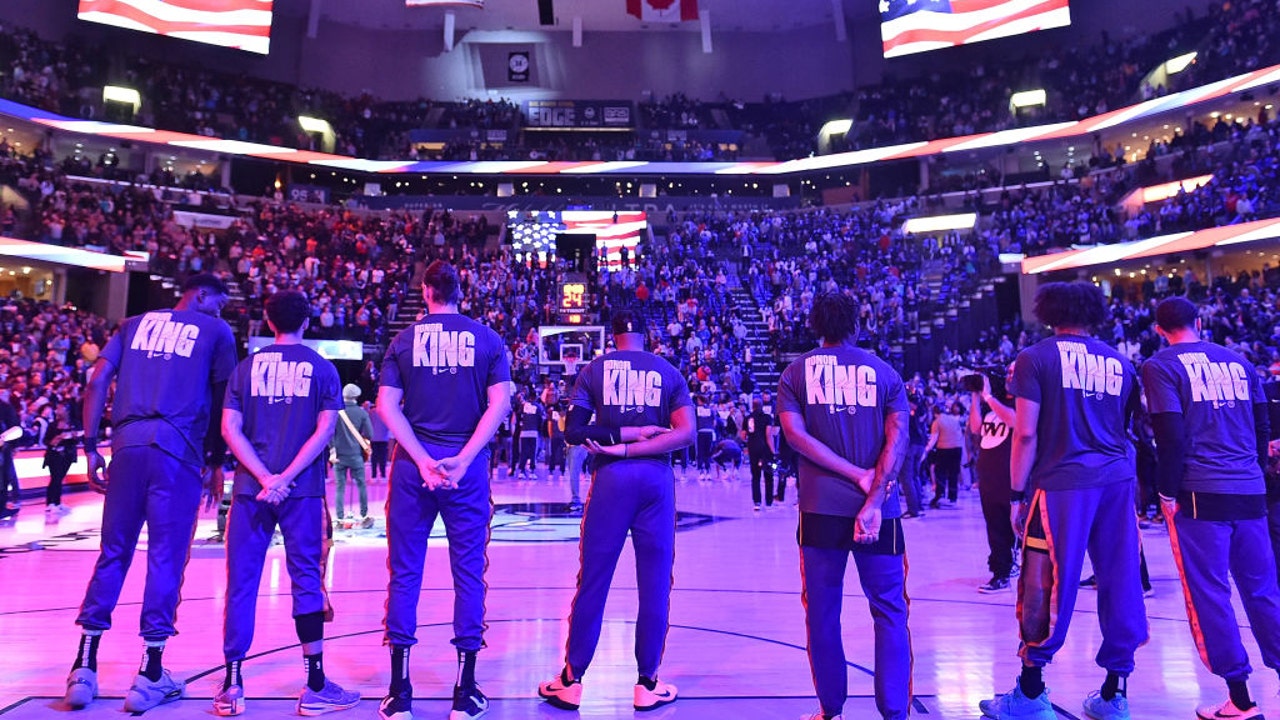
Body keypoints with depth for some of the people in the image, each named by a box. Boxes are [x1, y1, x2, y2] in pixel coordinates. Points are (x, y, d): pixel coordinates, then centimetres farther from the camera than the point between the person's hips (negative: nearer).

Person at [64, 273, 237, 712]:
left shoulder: (136, 323, 19)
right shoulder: (216, 332, 10)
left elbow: (97, 383, 9)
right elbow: (224, 406, 7)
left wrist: (90, 447, 8)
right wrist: (216, 462, 15)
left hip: (128, 445, 4)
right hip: (178, 450, -4)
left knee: (113, 553, 13)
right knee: (165, 558, 2)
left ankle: (85, 667, 14)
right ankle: (150, 675, 9)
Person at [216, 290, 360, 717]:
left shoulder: (247, 366, 8)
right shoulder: (321, 368, 3)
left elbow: (230, 429, -1)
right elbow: (325, 429, -8)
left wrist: (264, 477, -8)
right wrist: (287, 477, -11)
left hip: (250, 489, 2)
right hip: (302, 490, -2)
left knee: (241, 584, 9)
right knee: (306, 581, 4)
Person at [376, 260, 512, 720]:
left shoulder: (404, 340, 5)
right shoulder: (487, 339, 3)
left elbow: (387, 406, -3)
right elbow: (499, 405, -7)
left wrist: (422, 459, -8)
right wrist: (463, 458, -10)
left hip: (412, 464, 1)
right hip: (467, 464, 0)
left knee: (405, 571, 8)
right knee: (468, 571, 7)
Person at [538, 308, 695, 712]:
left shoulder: (594, 369, 6)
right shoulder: (669, 372, 8)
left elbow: (574, 432, -3)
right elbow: (686, 433, -5)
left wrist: (620, 434, -3)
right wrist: (633, 443, -9)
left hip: (612, 478, -1)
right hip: (657, 479, 1)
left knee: (592, 581, 6)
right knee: (655, 584, 8)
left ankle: (572, 681, 15)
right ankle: (647, 684, 15)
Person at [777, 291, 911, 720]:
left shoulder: (796, 372, 6)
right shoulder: (884, 372, 6)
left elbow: (795, 434, -7)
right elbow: (897, 439, -6)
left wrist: (857, 474, -8)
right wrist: (873, 500, -13)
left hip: (820, 508, 0)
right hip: (878, 509, 0)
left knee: (822, 613, 10)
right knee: (890, 613, 9)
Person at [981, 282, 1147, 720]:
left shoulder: (1035, 359, -1)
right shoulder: (1118, 363, 14)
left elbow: (1026, 433, -6)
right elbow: (1128, 432, 14)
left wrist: (1017, 494, -2)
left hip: (1062, 484, -5)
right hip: (1118, 483, 5)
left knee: (1048, 585, 0)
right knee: (1120, 582, 9)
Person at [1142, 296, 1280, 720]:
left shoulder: (1160, 367, -3)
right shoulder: (1237, 361, 13)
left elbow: (1171, 436, -11)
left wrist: (1167, 493, -4)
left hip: (1199, 493, -5)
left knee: (1209, 594, 2)